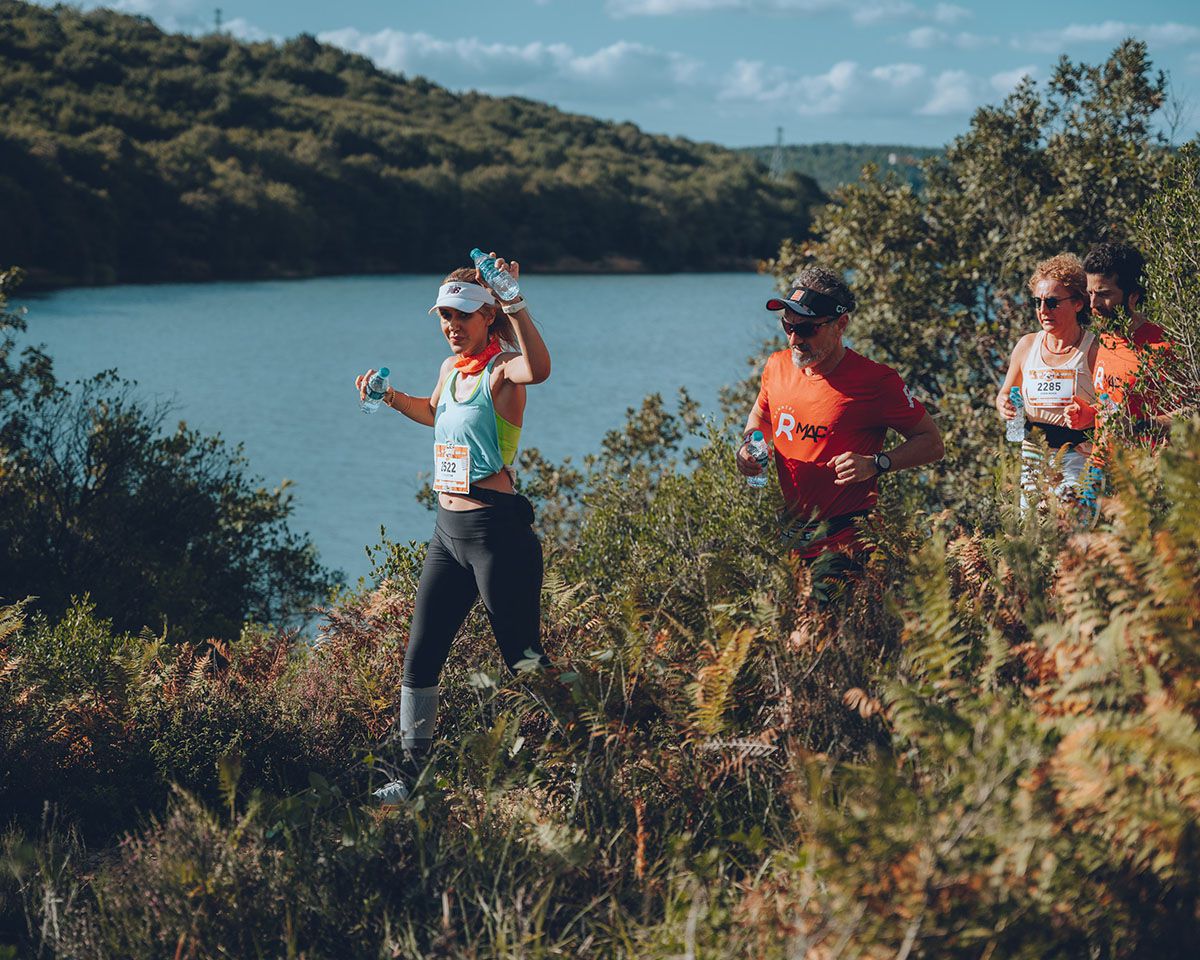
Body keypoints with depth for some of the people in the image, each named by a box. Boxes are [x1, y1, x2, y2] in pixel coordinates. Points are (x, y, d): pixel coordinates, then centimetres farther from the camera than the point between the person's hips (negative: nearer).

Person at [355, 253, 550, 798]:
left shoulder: (502, 368, -11)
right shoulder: (451, 368, 12)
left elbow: (538, 369, -37)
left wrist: (513, 300, -44)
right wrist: (391, 398, 19)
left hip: (496, 532, -8)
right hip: (448, 532, 8)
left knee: (524, 660, -6)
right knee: (419, 657, 12)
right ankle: (413, 770, 23)